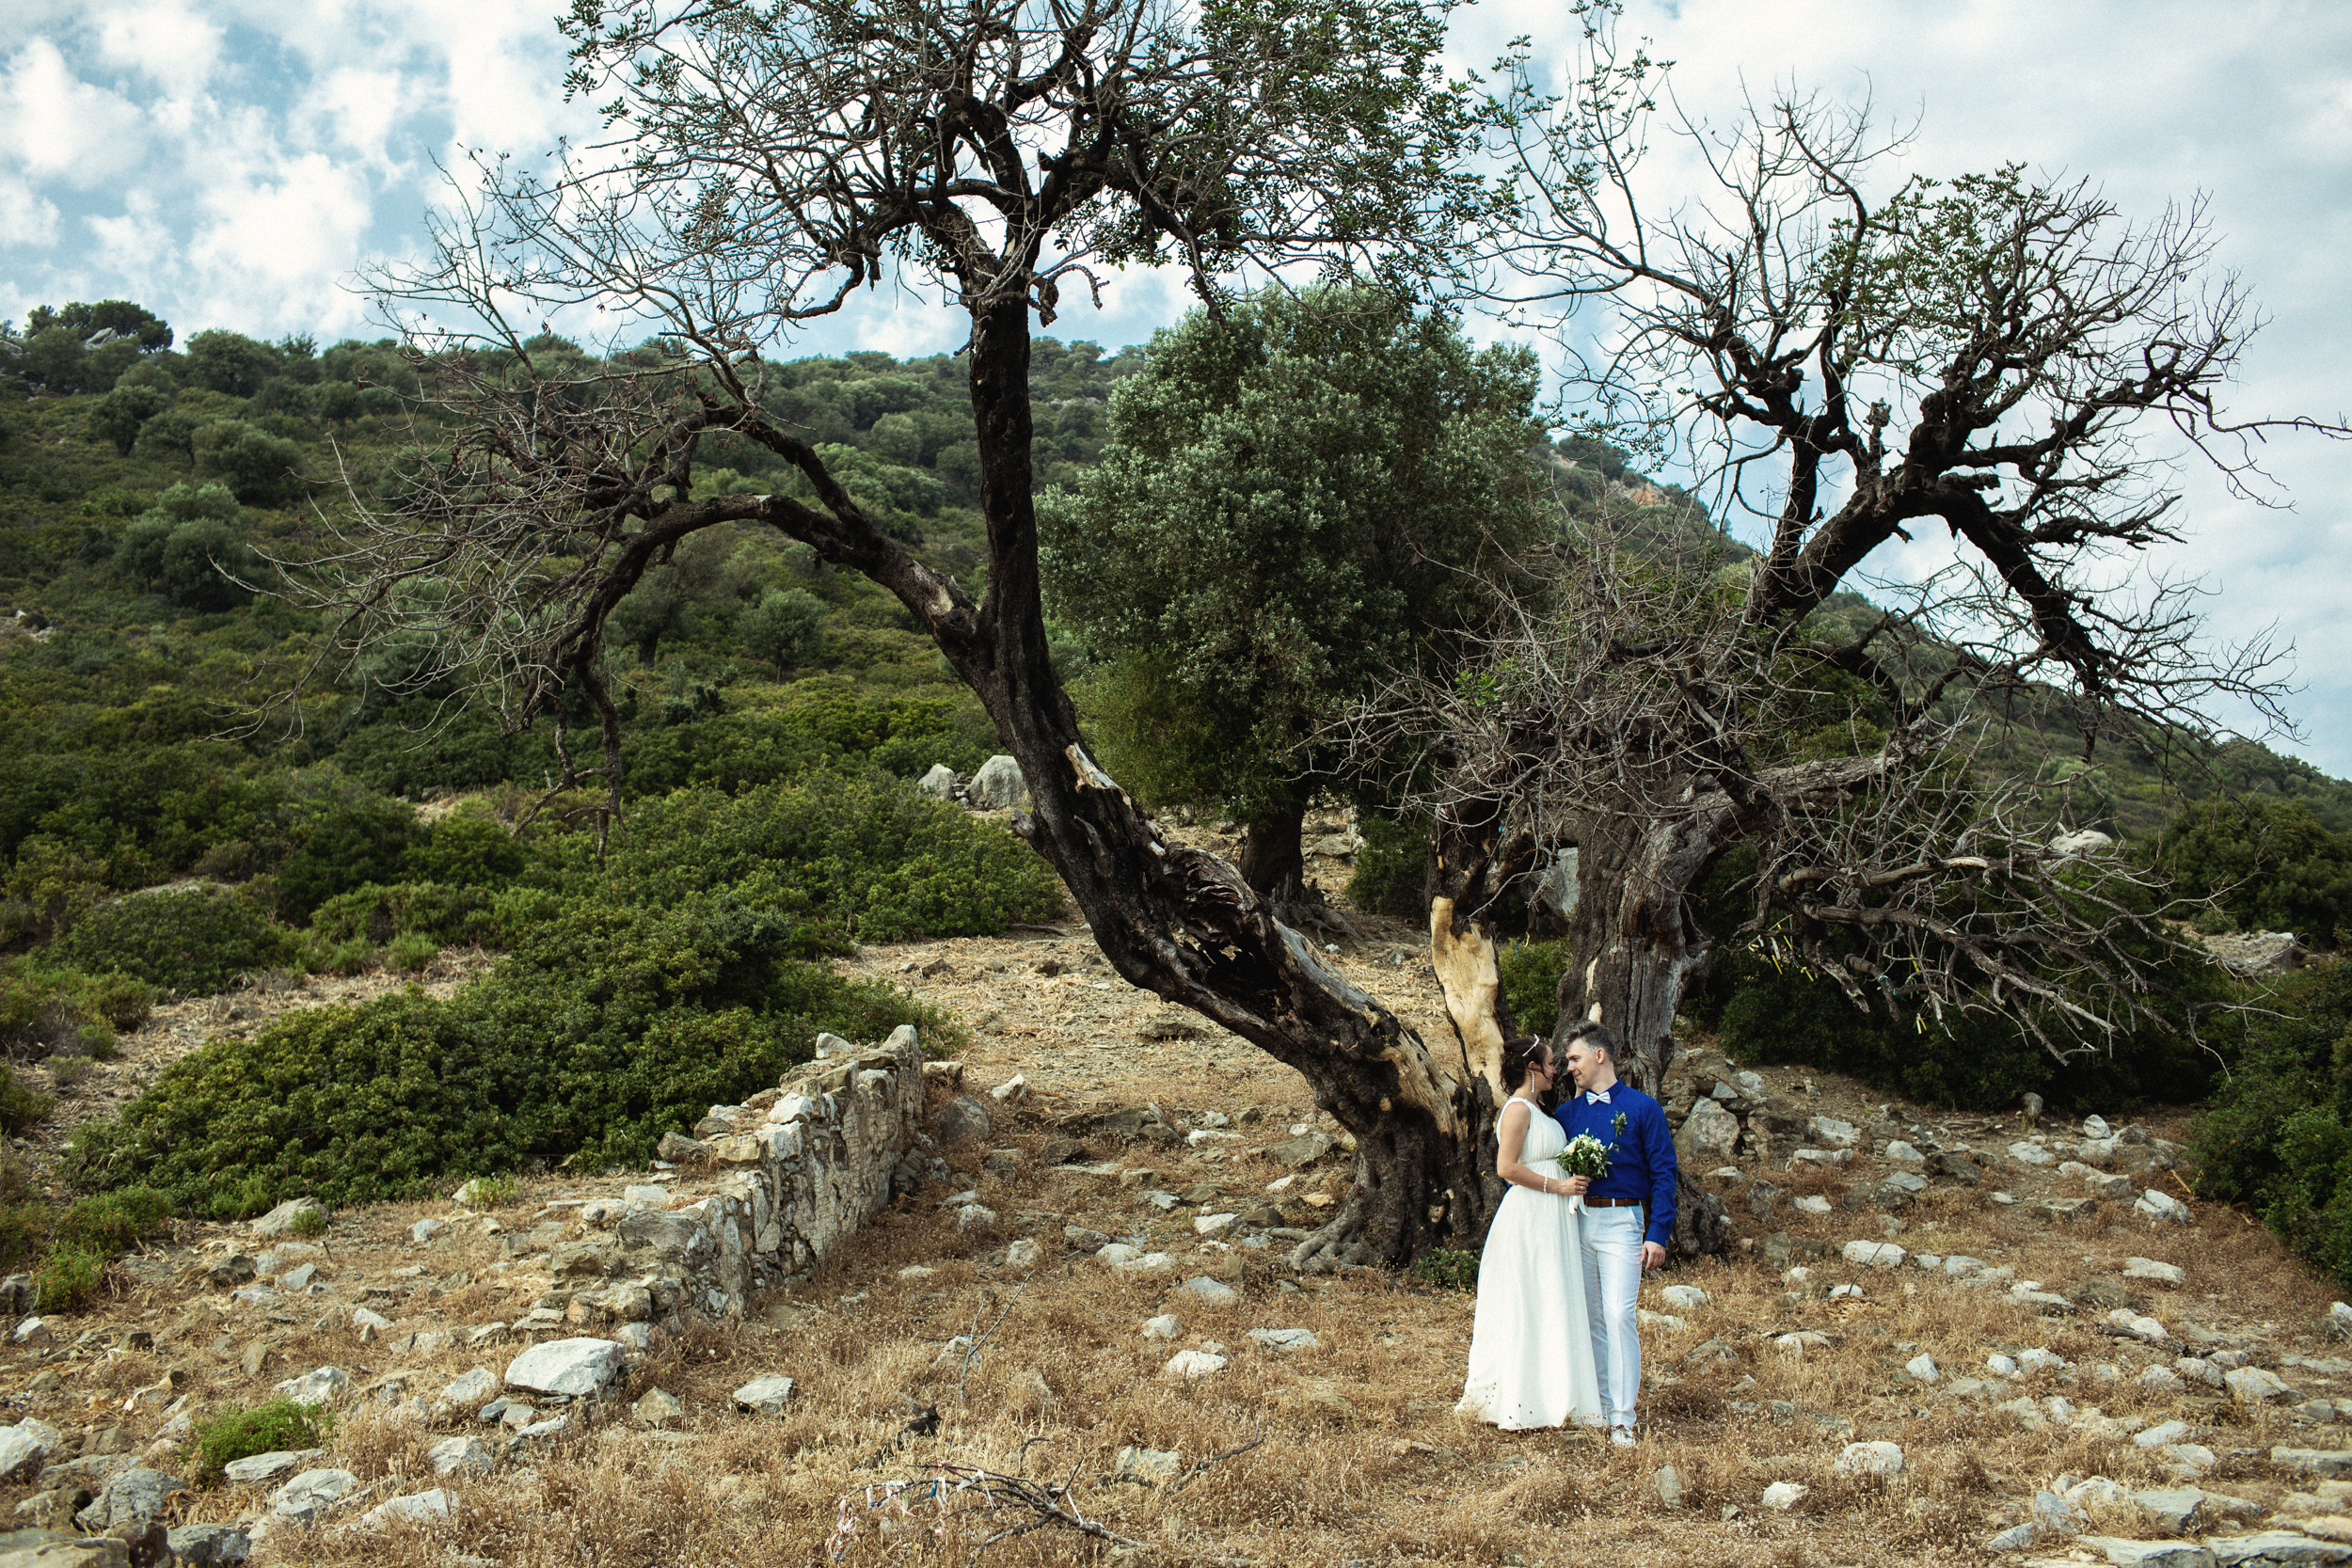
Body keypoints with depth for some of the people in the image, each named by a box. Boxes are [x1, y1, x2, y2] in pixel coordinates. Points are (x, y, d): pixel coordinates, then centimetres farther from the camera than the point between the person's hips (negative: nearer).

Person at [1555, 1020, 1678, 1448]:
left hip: (1621, 1223, -5)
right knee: (1589, 1319, 8)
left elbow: (1663, 1173, -3)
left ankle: (1622, 1419, -7)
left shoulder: (1642, 1108, -1)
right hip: (1576, 1220, 5)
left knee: (1618, 1316, -12)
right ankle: (1598, 1405, 17)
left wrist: (1658, 1234, -10)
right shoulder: (1567, 1113, 12)